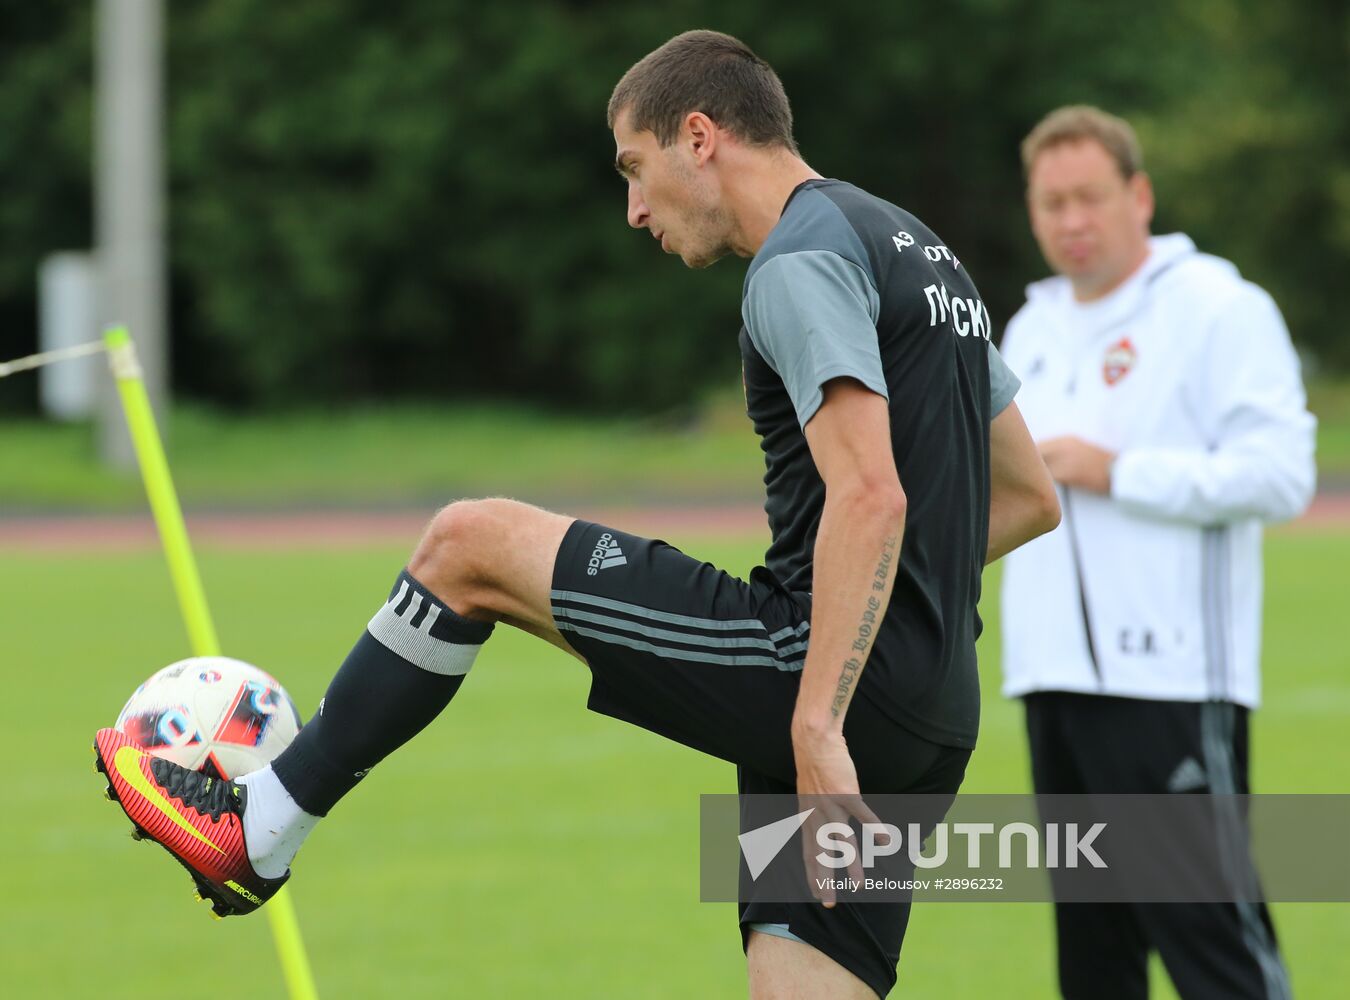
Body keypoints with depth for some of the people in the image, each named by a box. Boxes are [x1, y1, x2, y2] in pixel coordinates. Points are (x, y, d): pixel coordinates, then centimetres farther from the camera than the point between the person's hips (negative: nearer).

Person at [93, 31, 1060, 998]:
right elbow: (1032, 497, 29)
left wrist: (818, 726, -26)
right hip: (932, 719, 9)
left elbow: (870, 498, -23)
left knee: (470, 544, 1)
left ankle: (257, 828, 9)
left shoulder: (801, 261, -9)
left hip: (832, 675, -9)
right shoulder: (917, 250, 23)